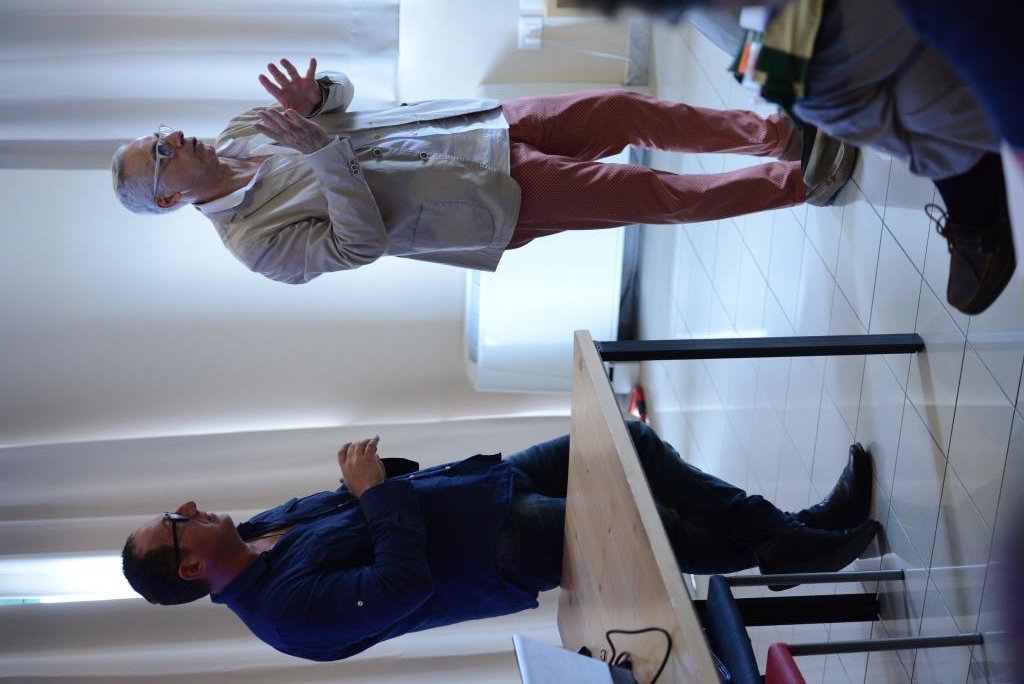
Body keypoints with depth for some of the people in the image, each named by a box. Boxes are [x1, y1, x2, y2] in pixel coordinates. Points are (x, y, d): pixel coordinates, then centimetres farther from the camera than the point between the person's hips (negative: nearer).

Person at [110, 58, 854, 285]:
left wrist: (314, 97, -14)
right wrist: (321, 152, -28)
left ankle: (780, 134, 9)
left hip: (484, 127, 6)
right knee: (651, 194, -11)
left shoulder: (245, 130, 7)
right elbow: (363, 242, -20)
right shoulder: (257, 240, -12)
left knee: (630, 109, -6)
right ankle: (799, 181, 3)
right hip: (497, 202, -6)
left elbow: (342, 96, 10)